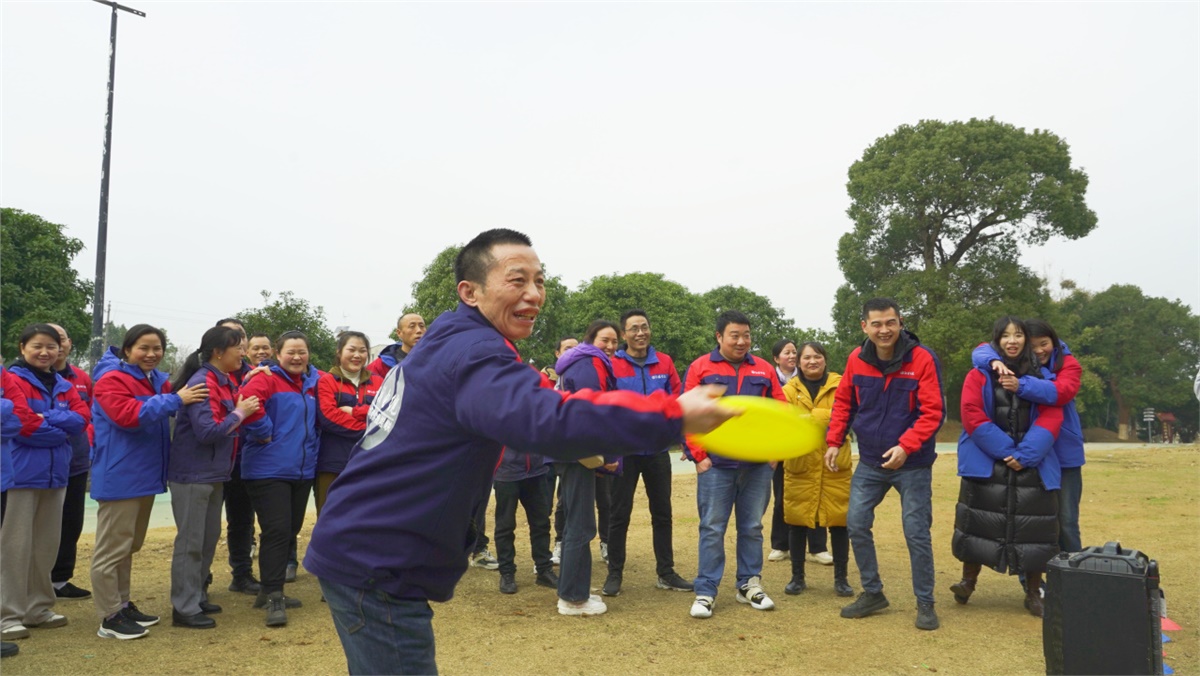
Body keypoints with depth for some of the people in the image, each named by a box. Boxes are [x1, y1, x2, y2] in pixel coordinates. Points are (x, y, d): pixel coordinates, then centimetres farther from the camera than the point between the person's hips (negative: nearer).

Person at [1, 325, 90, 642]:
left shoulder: (64, 386, 13)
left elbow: (82, 417, -1)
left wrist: (46, 419, -14)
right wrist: (62, 430, -6)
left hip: (55, 473, 7)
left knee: (47, 544, 12)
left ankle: (38, 608, 23)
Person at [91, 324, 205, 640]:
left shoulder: (158, 380, 12)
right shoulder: (112, 379, -13)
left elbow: (169, 417, 22)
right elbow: (128, 415, -29)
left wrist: (179, 397, 1)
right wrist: (174, 400, -27)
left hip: (146, 475, 9)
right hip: (119, 477, -9)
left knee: (129, 546, 18)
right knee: (112, 548, -2)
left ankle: (123, 605, 29)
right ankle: (110, 618, 4)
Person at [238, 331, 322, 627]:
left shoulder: (314, 382, 10)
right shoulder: (268, 379, -10)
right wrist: (264, 432, -20)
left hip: (303, 470, 7)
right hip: (269, 471, -7)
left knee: (290, 530, 13)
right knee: (277, 531, -10)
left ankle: (270, 591, 27)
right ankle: (273, 598, -1)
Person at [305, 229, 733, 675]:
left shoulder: (448, 344, 12)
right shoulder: (471, 353, -20)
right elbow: (546, 420, -38)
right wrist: (673, 415, -41)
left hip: (362, 552, 10)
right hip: (375, 566, -10)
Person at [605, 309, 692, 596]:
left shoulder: (664, 362, 4)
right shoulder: (612, 365, -8)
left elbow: (678, 395, 7)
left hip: (658, 448, 4)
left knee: (662, 513, 11)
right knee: (620, 514, 5)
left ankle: (666, 573, 22)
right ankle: (614, 574, 16)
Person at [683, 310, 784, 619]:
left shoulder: (764, 370, 7)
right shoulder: (700, 368, -1)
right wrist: (699, 455, -7)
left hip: (758, 466, 3)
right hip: (715, 465, -3)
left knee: (752, 528, 11)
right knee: (712, 530, 1)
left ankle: (750, 585, 24)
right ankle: (706, 592, 8)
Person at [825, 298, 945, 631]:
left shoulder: (922, 359, -16)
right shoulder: (857, 359, -4)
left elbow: (933, 412, -18)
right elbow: (843, 402, 7)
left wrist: (906, 446, -28)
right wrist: (834, 441, -1)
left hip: (913, 464, -4)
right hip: (870, 462, 4)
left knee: (917, 533, 2)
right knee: (856, 525, 5)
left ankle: (925, 603, 19)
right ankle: (872, 593, 23)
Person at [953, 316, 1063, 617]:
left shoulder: (1040, 376, 7)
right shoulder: (979, 375, 0)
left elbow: (1051, 416, -2)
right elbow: (972, 415, -9)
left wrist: (1026, 454, -14)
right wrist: (1006, 450, -14)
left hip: (1032, 465, 2)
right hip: (986, 464, -1)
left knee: (1033, 527, 1)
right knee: (979, 522, 2)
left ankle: (1034, 593, 15)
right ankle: (968, 581, 19)